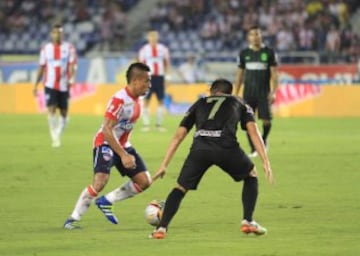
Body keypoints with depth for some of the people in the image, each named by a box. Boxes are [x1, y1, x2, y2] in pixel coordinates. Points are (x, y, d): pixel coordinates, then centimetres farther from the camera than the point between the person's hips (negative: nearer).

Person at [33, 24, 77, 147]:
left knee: (64, 112, 6)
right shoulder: (45, 48, 7)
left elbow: (72, 65, -6)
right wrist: (36, 85, 11)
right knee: (51, 109, -15)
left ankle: (58, 135, 24)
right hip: (50, 85, 0)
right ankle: (55, 138, -14)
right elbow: (41, 67, 12)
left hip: (64, 86, 0)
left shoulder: (69, 48, 2)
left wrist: (71, 78, -24)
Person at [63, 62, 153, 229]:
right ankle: (73, 219, -10)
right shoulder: (119, 100, -24)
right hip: (106, 143, -8)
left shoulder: (136, 99, 3)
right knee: (100, 181, -25)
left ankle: (106, 202, 10)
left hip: (123, 145, 8)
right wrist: (123, 155, -29)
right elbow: (107, 130, -27)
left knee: (144, 181, -2)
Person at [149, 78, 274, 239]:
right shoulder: (239, 103, 32)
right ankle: (248, 221, 17)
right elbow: (253, 131, 16)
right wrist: (266, 162, 10)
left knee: (181, 188, 17)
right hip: (226, 147, -1)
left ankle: (161, 228, 1)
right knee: (251, 176, 26)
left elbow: (178, 136, 29)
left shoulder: (199, 104, 35)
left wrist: (164, 165, 31)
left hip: (200, 147, 1)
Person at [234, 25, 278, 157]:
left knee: (266, 120, -7)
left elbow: (274, 74, 0)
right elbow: (240, 74, 12)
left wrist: (273, 92, -8)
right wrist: (236, 94, 8)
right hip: (248, 92, 2)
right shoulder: (244, 53, 7)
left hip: (264, 92, -2)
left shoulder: (269, 52, 0)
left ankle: (264, 139, 23)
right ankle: (253, 149, 5)